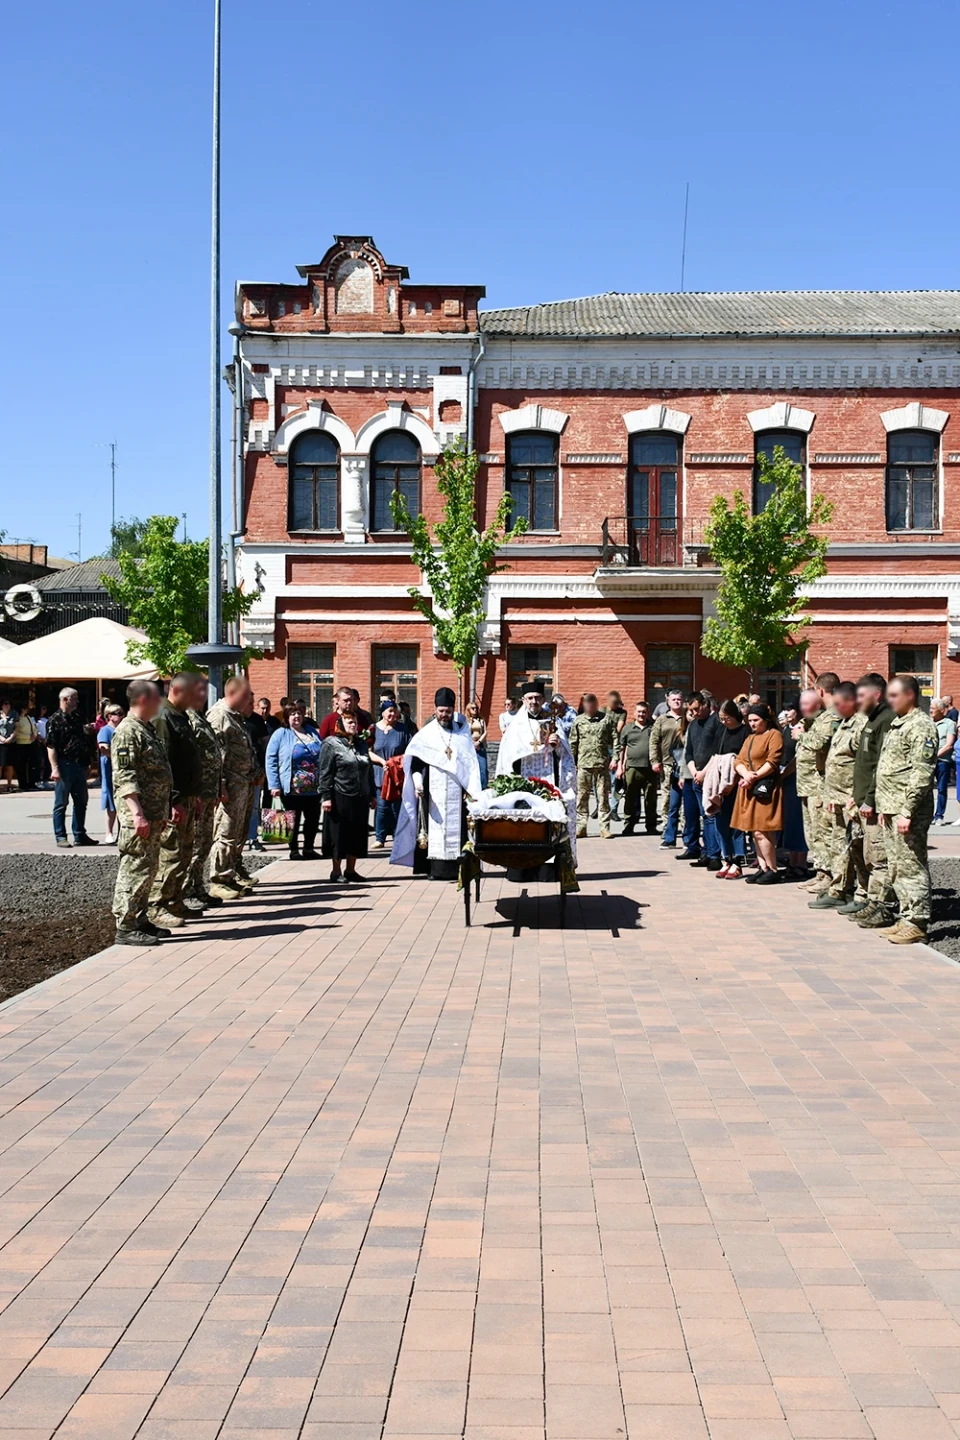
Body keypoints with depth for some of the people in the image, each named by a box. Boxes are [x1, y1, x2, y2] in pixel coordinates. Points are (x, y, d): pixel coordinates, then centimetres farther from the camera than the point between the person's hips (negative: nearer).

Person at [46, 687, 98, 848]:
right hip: (65, 765, -7)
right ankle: (61, 837, 7)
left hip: (79, 765, 7)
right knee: (61, 803, 1)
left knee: (81, 802, 12)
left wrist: (87, 762, 16)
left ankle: (80, 835, 21)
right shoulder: (55, 720, -10)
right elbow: (50, 746, -14)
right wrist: (54, 768, -20)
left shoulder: (77, 717, 12)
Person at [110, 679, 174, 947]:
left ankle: (140, 920, 23)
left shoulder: (147, 729, 17)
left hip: (153, 814, 10)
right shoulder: (127, 731, -14)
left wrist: (162, 812, 23)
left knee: (148, 868, 14)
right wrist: (137, 814, -26)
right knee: (134, 869, -7)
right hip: (138, 816, -10)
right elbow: (124, 778, -20)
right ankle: (125, 927, -3)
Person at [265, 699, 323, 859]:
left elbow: (322, 757, 18)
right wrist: (274, 785, -14)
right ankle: (294, 850, 18)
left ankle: (309, 849, 25)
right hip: (292, 789, -5)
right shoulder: (281, 734, -5)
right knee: (293, 820, 6)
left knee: (313, 819, 11)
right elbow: (270, 760, -8)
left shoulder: (312, 732, 10)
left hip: (313, 788, 5)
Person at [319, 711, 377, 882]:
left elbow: (369, 771, 20)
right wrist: (325, 796, -15)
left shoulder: (362, 744, 16)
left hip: (360, 798, 6)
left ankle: (351, 870, 18)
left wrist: (372, 795, 16)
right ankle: (336, 872, 9)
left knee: (357, 835, 8)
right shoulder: (331, 744, -4)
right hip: (340, 798, -6)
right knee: (339, 835, 0)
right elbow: (325, 772, -9)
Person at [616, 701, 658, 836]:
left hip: (650, 769, 0)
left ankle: (651, 826, 13)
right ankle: (628, 825, 11)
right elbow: (621, 748, 9)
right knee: (630, 799, 4)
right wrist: (620, 766, 3)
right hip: (632, 768, 0)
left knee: (650, 799, 5)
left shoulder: (653, 727, 8)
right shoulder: (627, 728, 9)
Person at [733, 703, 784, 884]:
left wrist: (755, 777, -16)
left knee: (761, 832, -12)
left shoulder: (774, 735, -3)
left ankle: (773, 870, -6)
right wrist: (746, 774, -8)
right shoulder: (750, 738, 22)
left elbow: (772, 762, -13)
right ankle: (763, 868, 11)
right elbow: (739, 761, 12)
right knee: (755, 832, 7)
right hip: (749, 790, 8)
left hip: (764, 789, -8)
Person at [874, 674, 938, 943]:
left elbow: (921, 774, -19)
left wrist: (907, 811, -23)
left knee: (911, 867, -5)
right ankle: (906, 917, 21)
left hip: (908, 811, -10)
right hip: (891, 809, 10)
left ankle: (917, 923, 0)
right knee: (896, 868, 13)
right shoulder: (896, 725, 18)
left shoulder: (921, 726, -13)